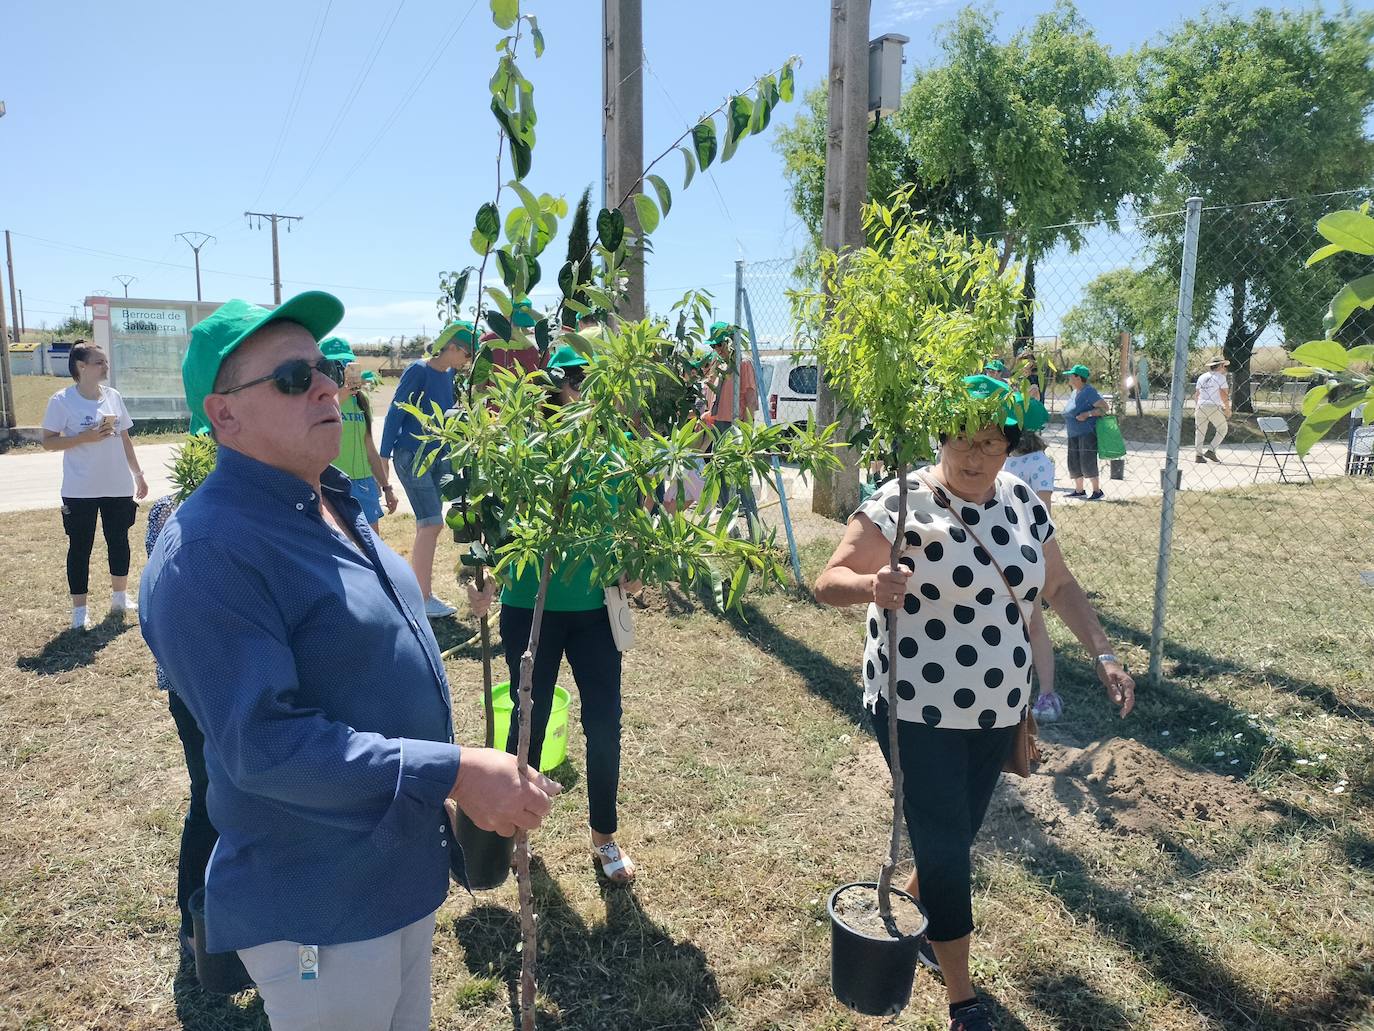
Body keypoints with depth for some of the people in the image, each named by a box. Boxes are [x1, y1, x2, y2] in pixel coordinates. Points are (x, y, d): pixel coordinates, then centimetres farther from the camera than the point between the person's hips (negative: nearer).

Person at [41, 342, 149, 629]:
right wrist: (85, 437, -20)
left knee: (119, 541, 14)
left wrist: (138, 474, 14)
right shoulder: (62, 401, -8)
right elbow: (48, 441, -8)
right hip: (80, 491, -5)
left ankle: (120, 598, 31)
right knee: (80, 547, 3)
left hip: (118, 487, 5)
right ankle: (79, 611, 11)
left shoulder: (113, 396, 7)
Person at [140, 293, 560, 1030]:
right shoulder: (208, 553, -25)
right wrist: (453, 773, -31)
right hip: (317, 908, -9)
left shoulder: (330, 508, 5)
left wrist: (477, 777, 15)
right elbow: (263, 743, -30)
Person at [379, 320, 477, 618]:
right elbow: (395, 413, -12)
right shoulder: (418, 370, -11)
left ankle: (419, 592, 16)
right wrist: (384, 457, -14)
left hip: (438, 457, 7)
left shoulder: (449, 375, 9)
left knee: (427, 526, 8)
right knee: (432, 524, -12)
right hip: (412, 456, -7)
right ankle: (422, 599, -7)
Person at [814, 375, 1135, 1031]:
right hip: (917, 712, -6)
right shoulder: (903, 503, -16)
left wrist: (1104, 656, 4)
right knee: (944, 846, 1)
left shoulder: (1022, 502, 3)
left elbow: (1060, 586, 13)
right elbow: (828, 583, -20)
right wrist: (872, 586, -41)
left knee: (959, 835, 21)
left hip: (997, 710, 6)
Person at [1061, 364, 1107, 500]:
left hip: (1088, 433, -9)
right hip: (1074, 434, 9)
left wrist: (1087, 414, -24)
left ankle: (1097, 490, 2)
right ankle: (1079, 490, 20)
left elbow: (1104, 407, -17)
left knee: (1087, 463, -9)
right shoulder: (1074, 392, 14)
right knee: (1074, 463, 10)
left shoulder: (1089, 391, -12)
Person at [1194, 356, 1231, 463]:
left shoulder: (1201, 377, 13)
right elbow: (1223, 395, -10)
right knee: (1222, 429, 9)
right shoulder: (1220, 377, -4)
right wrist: (1228, 409, -4)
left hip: (1201, 407, 6)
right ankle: (1211, 450, -2)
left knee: (1199, 431, 8)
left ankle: (1198, 455, 5)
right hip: (1214, 407, -6)